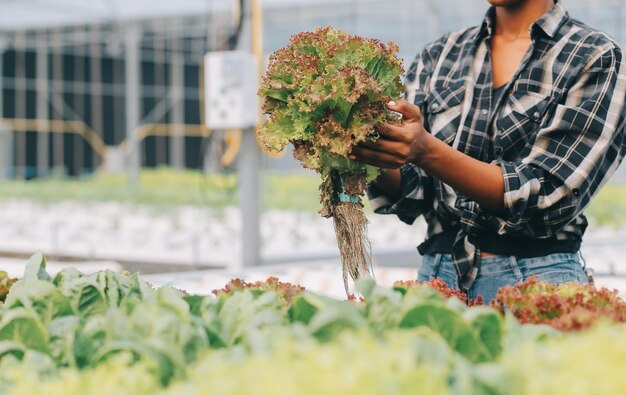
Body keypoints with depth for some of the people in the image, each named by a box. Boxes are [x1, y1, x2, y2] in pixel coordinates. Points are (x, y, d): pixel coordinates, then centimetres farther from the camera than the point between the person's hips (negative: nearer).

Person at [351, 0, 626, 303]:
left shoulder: (598, 60, -5)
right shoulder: (437, 57, 9)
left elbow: (549, 198, -16)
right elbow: (413, 193, 4)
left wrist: (428, 152, -27)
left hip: (535, 274, -4)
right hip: (437, 270, 4)